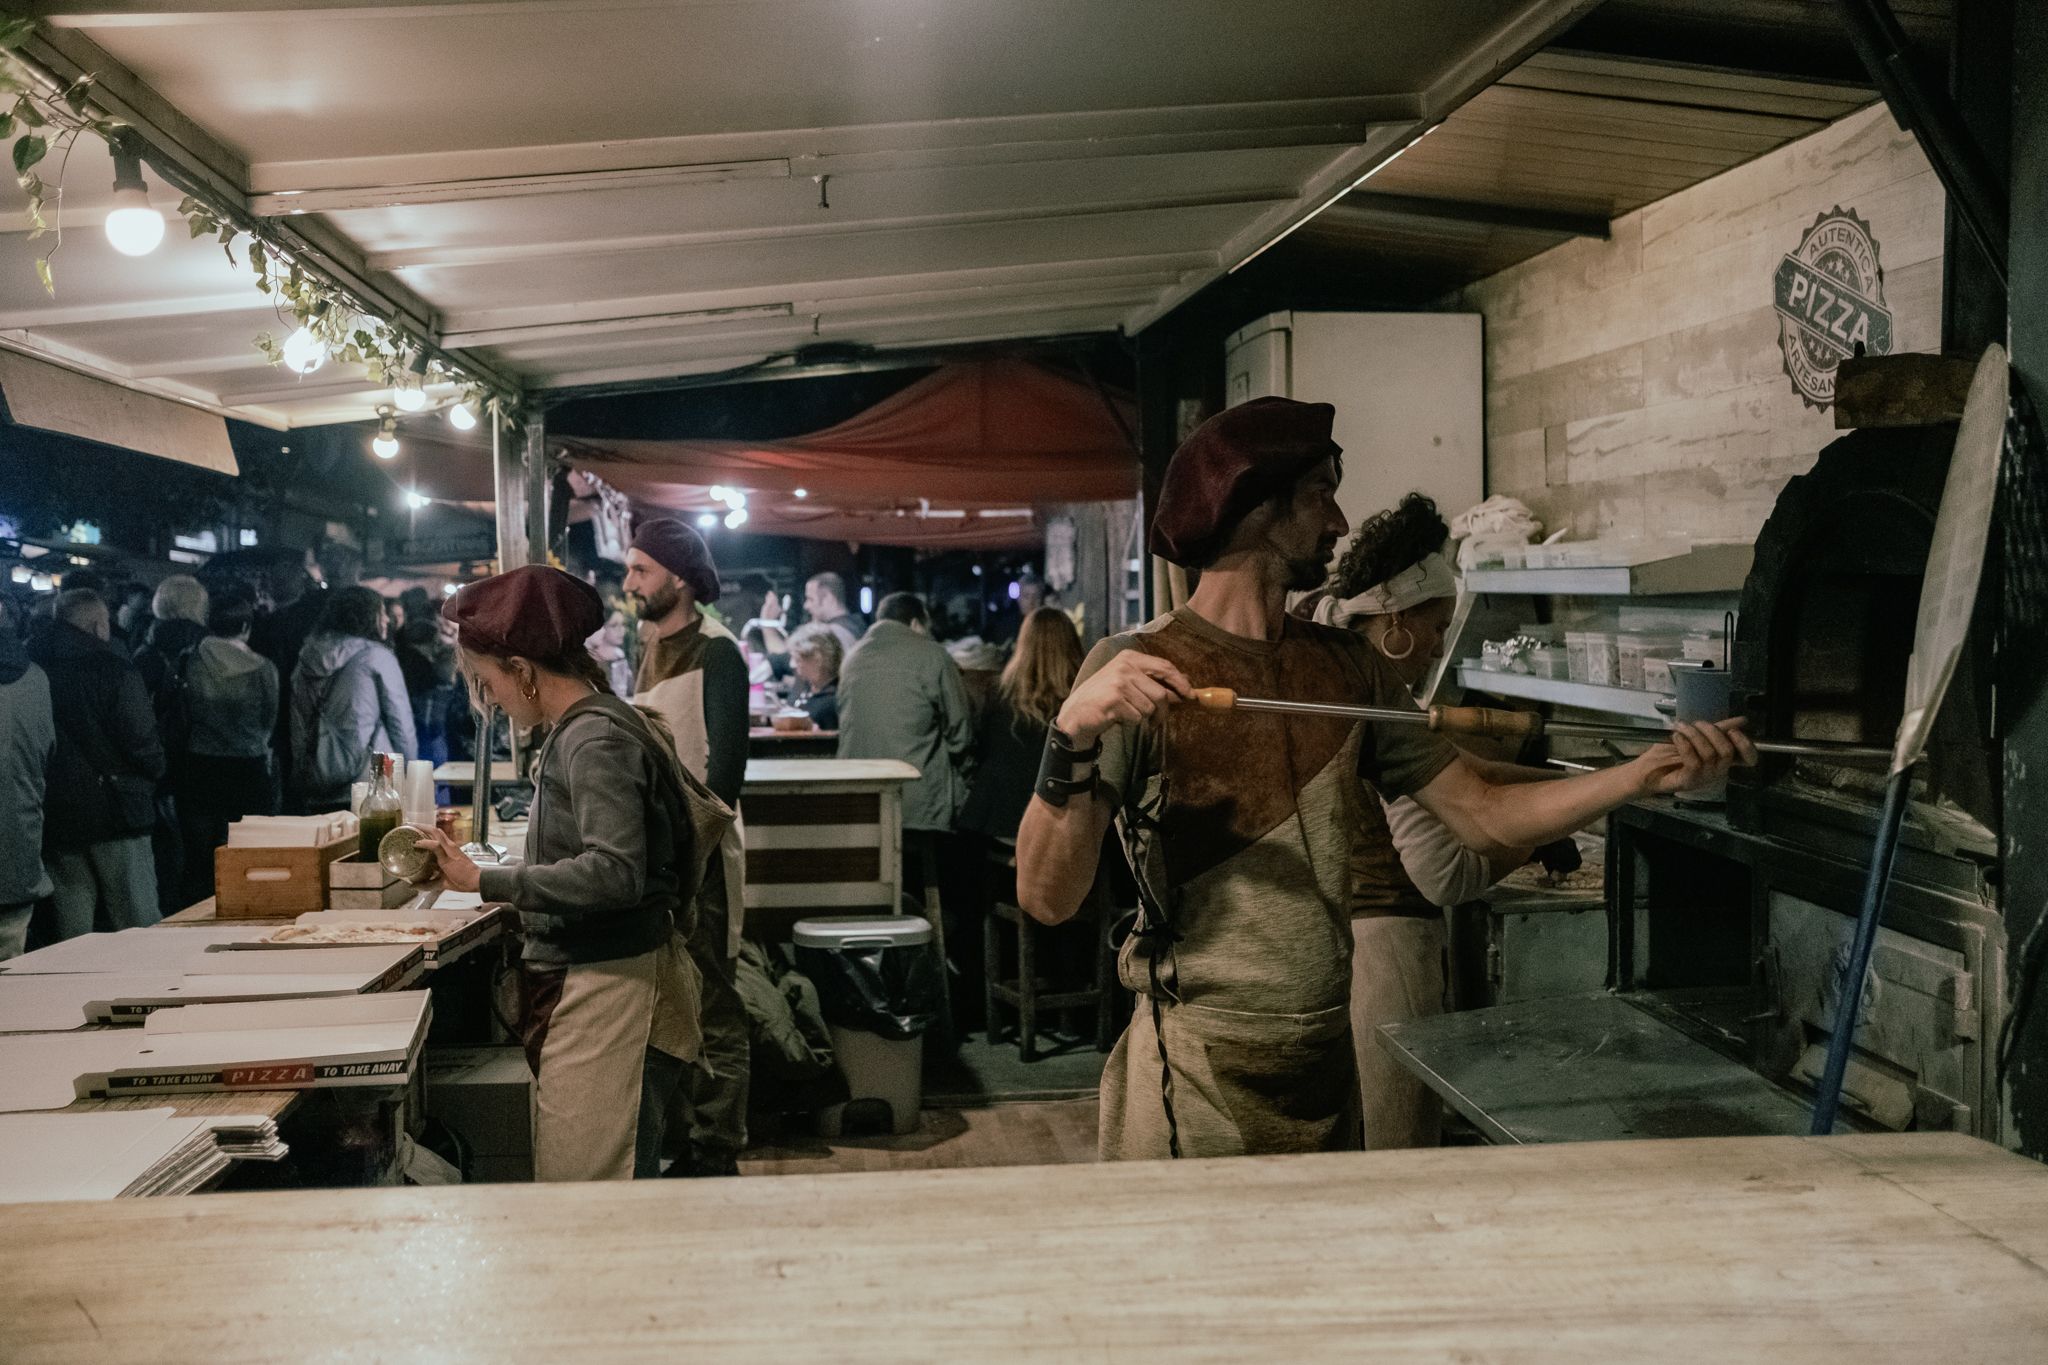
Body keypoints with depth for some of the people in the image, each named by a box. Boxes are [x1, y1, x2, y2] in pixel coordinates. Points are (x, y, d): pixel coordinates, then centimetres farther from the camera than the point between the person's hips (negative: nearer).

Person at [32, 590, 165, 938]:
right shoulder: (114, 668, -10)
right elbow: (142, 742, -15)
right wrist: (155, 770, 5)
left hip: (55, 818, 4)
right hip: (116, 814, -4)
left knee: (72, 931, 10)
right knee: (140, 925, 1)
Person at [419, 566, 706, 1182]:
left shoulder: (595, 739, -15)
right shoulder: (577, 731, 13)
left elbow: (613, 873, -25)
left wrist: (485, 881, -21)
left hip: (606, 986, -9)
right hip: (578, 978, 9)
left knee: (577, 1185, -6)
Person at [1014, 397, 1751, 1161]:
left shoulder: (1349, 669, 5)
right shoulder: (1133, 670, -12)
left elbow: (1485, 818, 7)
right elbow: (1047, 897, -16)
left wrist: (1648, 774, -5)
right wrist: (1073, 738, -32)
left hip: (1329, 1066, 6)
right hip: (1194, 1080, -5)